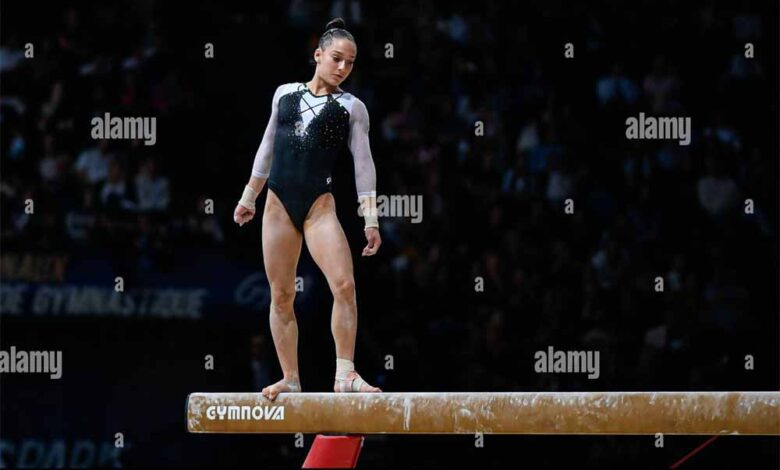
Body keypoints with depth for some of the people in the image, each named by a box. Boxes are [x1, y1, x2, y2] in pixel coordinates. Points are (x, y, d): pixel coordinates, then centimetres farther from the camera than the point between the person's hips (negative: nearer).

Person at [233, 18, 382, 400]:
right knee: (281, 295, 3)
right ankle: (289, 379, 9)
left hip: (319, 205, -3)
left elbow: (363, 163, 1)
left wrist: (371, 219, -6)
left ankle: (345, 373, -20)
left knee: (344, 285, -20)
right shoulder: (285, 93, 13)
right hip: (279, 201, 3)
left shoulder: (352, 107, 6)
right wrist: (248, 197, 22)